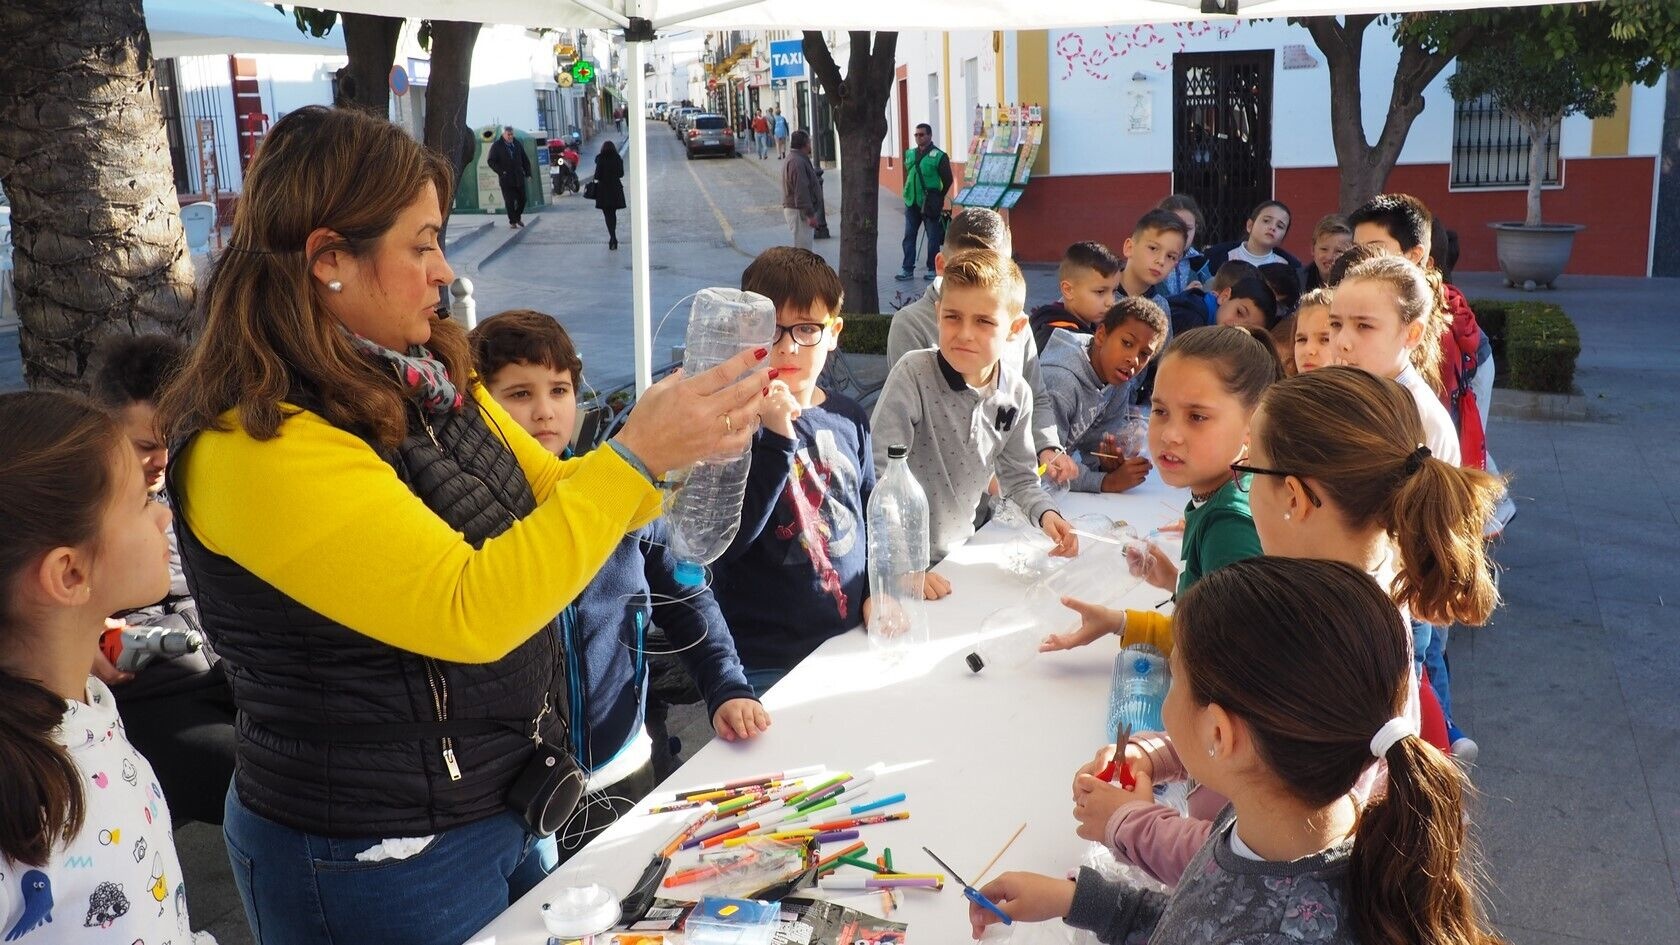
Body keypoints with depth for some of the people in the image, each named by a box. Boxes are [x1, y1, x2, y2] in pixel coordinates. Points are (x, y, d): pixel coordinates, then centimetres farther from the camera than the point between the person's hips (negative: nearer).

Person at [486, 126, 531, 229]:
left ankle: (518, 217, 27)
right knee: (510, 201, -3)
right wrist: (501, 172, -14)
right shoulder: (496, 145, -3)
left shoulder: (516, 144, 10)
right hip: (506, 179, -4)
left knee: (522, 199, 6)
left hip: (519, 178, 4)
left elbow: (525, 159, 16)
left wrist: (528, 173, 7)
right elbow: (491, 161, -5)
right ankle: (512, 221, 6)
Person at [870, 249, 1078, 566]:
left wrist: (1045, 513, -6)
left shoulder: (1017, 394, -1)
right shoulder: (913, 374, -17)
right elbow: (878, 473, -20)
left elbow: (1019, 477, 13)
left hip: (960, 550, 5)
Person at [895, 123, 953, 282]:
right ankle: (907, 269, 10)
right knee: (909, 237, 5)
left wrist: (937, 199, 1)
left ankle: (933, 269, 13)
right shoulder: (910, 154, 8)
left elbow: (947, 180, -3)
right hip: (911, 203, 5)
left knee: (933, 237, 4)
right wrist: (908, 194, 13)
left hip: (930, 204, -5)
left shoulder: (939, 156, -8)